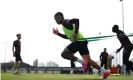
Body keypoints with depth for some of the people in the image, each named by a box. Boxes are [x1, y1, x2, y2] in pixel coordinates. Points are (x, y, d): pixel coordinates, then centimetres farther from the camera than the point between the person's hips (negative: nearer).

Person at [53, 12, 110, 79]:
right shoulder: (64, 25, 25)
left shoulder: (65, 22, -5)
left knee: (64, 54, -6)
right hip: (80, 41, 10)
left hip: (79, 41, -10)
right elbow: (67, 37, 36)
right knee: (88, 61, 6)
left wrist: (75, 33, -23)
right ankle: (105, 71, 2)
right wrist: (58, 33, 27)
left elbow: (76, 20, -24)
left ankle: (82, 62, -15)